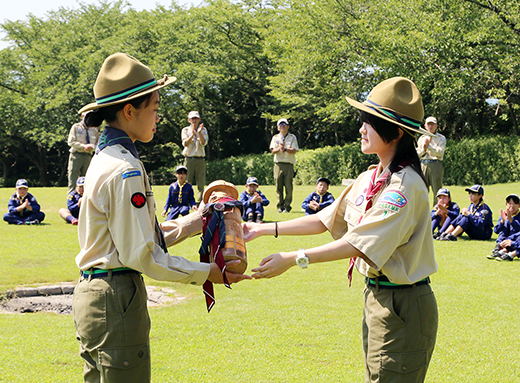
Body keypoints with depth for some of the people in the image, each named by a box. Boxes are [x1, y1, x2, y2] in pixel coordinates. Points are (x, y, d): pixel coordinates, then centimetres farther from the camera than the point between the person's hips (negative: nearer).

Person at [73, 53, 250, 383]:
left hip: (92, 294, 10)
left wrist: (193, 223, 17)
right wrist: (206, 273, -11)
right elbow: (140, 254, -19)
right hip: (117, 299, -10)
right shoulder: (125, 169, -18)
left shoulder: (105, 157, 12)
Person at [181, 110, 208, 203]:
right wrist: (193, 134, -23)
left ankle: (201, 201, 0)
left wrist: (199, 133, -23)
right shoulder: (185, 130, 8)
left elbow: (204, 143, -6)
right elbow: (185, 143, -8)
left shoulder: (203, 130, 10)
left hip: (200, 160, 1)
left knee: (201, 184, -3)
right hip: (189, 159, -1)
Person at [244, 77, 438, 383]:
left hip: (403, 305, -9)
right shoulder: (369, 179, 9)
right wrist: (264, 229, 12)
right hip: (376, 297, 9)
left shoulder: (405, 185, -20)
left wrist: (293, 259, -22)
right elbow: (324, 220, 15)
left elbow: (358, 244, -24)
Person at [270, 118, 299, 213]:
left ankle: (287, 206, -2)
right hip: (278, 164, 2)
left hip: (289, 164, -2)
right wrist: (279, 148, -17)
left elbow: (294, 151, -3)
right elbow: (273, 151, 4)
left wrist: (285, 149, -20)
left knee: (288, 186, -6)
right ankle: (280, 206, 3)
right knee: (278, 186, -2)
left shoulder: (292, 137, 8)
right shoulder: (275, 137, 14)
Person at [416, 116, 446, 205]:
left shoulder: (441, 138, 8)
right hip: (423, 164, 3)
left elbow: (440, 152, -7)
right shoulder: (421, 138, 19)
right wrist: (423, 149, -5)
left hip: (436, 165, -3)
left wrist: (429, 146, -12)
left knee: (437, 190, -6)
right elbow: (417, 154, 13)